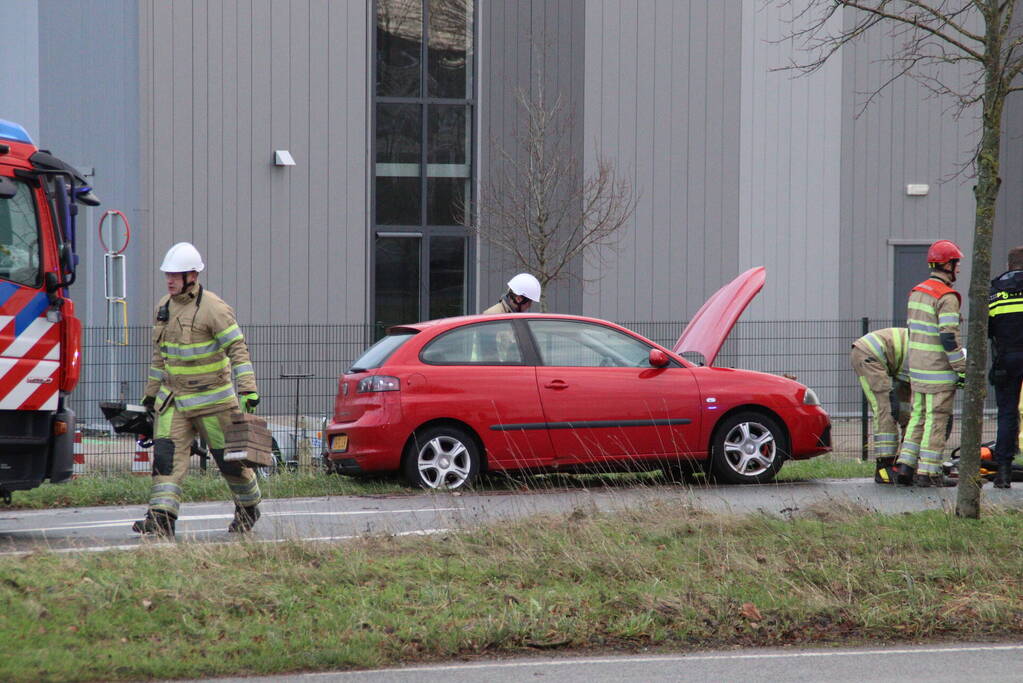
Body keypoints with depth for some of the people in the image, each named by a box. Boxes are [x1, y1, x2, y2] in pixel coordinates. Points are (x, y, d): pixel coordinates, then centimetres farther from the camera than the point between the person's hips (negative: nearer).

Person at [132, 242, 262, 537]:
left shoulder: (213, 308, -14)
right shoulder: (164, 306, 8)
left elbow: (237, 349, -18)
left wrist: (248, 389, -27)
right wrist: (151, 392, 22)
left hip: (212, 399, -5)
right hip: (173, 399, 5)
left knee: (229, 458, 6)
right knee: (166, 456, -11)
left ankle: (249, 506, 31)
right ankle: (161, 519, -18)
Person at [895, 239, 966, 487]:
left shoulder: (917, 292, 12)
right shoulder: (946, 297, -16)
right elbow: (949, 338, -20)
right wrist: (962, 369, -14)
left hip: (917, 368, 8)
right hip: (939, 370, -8)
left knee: (918, 416, 15)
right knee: (937, 420, -3)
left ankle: (904, 465, 11)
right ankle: (928, 472, -2)